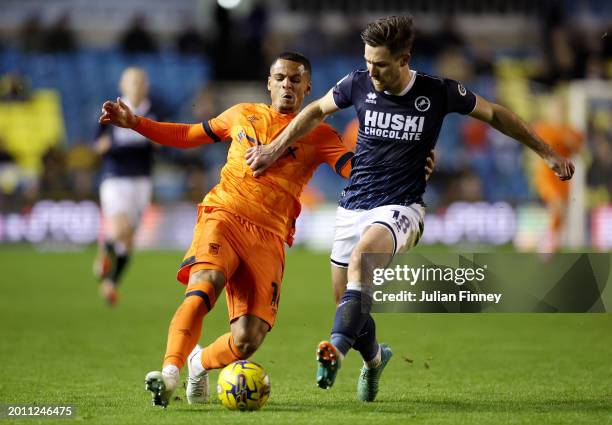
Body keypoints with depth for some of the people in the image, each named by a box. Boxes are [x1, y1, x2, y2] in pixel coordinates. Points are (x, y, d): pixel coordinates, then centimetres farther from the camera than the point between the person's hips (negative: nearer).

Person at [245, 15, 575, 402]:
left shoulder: (439, 93, -9)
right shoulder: (359, 84, -4)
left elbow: (495, 115, 5)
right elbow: (317, 111, 16)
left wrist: (548, 153, 10)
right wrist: (274, 150, 12)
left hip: (401, 207, -4)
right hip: (353, 206, 4)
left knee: (361, 255, -36)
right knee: (347, 305, 6)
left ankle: (336, 349, -43)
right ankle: (375, 357, 38)